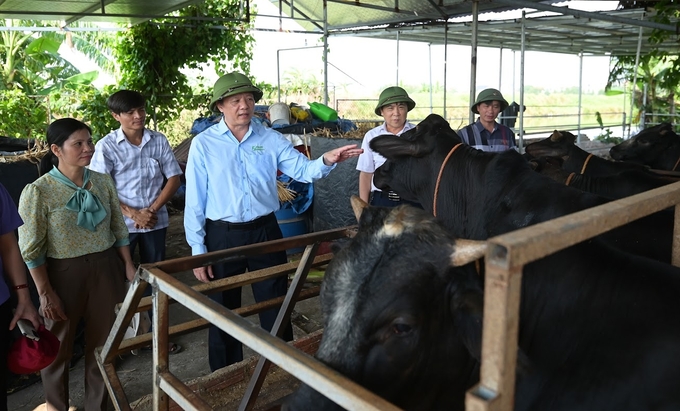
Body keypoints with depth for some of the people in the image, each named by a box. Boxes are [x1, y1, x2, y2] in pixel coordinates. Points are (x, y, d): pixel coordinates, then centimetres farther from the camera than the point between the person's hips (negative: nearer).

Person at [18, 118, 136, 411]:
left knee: (103, 341, 15)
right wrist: (45, 293, -11)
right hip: (64, 273, -3)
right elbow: (31, 249, -11)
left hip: (105, 269, 4)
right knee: (58, 345, 16)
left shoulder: (103, 182, -2)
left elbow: (119, 228, 7)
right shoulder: (38, 192, -15)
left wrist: (128, 265, 6)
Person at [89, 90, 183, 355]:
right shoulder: (107, 146, -7)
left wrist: (152, 210, -9)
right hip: (121, 223, -2)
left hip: (156, 221, 2)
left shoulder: (159, 141, -2)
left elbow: (174, 178, 0)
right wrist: (132, 213, -14)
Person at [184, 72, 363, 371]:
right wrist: (198, 251, -6)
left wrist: (326, 160, -26)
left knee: (276, 307, 13)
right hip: (222, 237, -1)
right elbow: (194, 202, -5)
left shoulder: (270, 139, 1)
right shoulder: (203, 144, -5)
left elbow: (303, 170, -4)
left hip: (265, 232, 2)